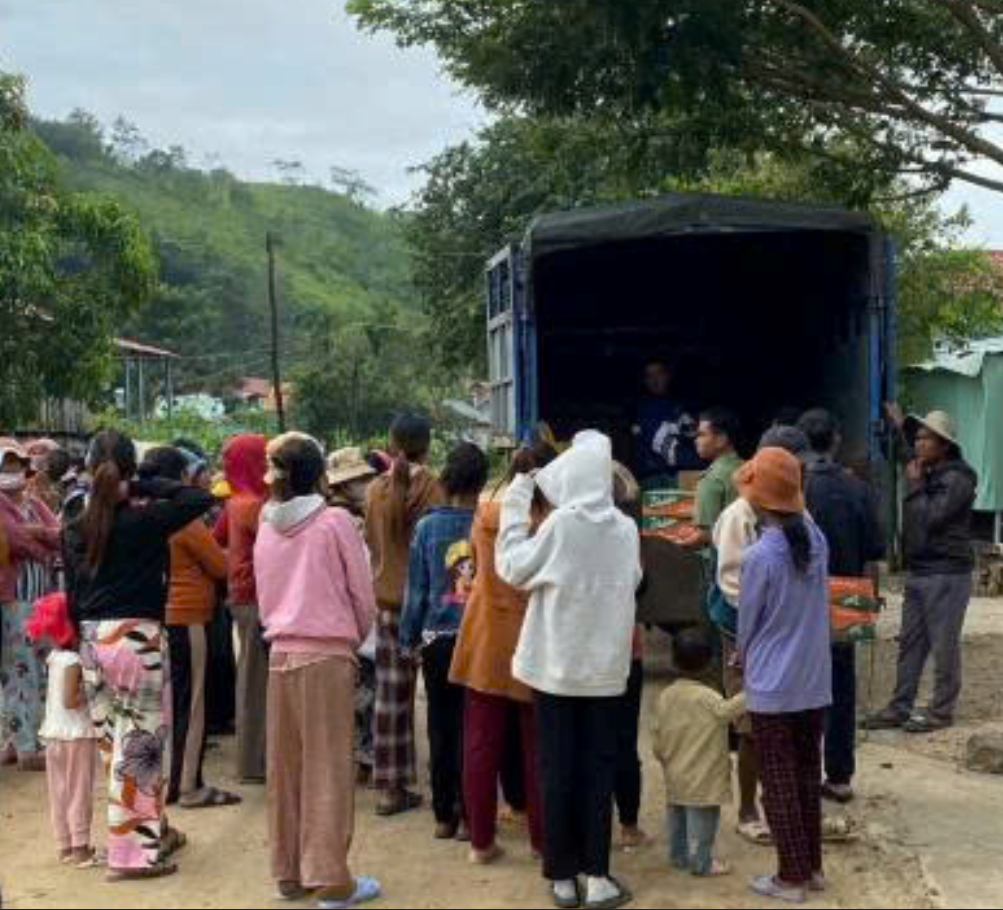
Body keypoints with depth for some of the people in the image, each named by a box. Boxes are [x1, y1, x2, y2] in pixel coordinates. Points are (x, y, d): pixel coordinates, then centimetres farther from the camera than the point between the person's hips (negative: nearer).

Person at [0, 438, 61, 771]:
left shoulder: (35, 504, 17)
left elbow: (61, 536, 4)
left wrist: (36, 532, -14)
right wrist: (47, 547, -5)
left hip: (43, 597, 7)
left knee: (38, 672, 11)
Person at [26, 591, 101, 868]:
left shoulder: (55, 658, 7)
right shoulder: (73, 661, -18)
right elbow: (69, 701, -23)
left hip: (54, 733, 8)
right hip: (77, 734, -8)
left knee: (60, 791, 12)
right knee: (79, 792, -1)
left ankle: (65, 846, 20)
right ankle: (80, 849, 2)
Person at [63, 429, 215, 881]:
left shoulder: (75, 530, 5)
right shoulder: (144, 521, -10)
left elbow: (73, 593, 9)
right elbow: (201, 499, -11)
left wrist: (80, 641, 17)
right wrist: (145, 487, -8)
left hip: (93, 640, 6)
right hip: (138, 637, -6)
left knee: (117, 744, 15)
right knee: (139, 745, 2)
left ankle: (155, 831, 29)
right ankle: (132, 853, 7)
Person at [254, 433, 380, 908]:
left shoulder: (266, 528, 7)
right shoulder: (335, 521, -7)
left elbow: (264, 599, 13)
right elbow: (362, 596, -3)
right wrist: (356, 638, 14)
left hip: (280, 654, 5)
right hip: (327, 655, -5)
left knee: (285, 766, 10)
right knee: (328, 767, -1)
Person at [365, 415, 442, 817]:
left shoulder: (376, 491, 1)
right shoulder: (430, 487, -10)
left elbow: (372, 543, 10)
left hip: (387, 599, 4)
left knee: (391, 694, 7)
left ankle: (390, 787, 11)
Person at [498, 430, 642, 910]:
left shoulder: (560, 524, -13)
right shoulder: (626, 528, -2)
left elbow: (512, 568, -3)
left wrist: (516, 505, 0)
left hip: (557, 663, -3)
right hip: (605, 665, 3)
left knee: (558, 769, 6)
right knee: (598, 768, 8)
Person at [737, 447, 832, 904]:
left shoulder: (760, 554, -19)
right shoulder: (816, 539, -3)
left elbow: (747, 623, -6)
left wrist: (745, 660, 12)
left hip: (772, 687, -6)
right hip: (815, 681, 6)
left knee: (779, 785, 6)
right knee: (808, 776, 17)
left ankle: (792, 878, 13)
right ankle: (812, 867, 26)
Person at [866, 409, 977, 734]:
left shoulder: (957, 479, -10)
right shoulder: (927, 474, 15)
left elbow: (931, 518, -19)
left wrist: (915, 486, -9)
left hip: (947, 574, -8)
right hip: (919, 572, 8)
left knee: (944, 645, -1)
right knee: (910, 643, 9)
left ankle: (941, 711, 7)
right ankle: (900, 708, 14)